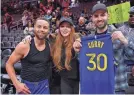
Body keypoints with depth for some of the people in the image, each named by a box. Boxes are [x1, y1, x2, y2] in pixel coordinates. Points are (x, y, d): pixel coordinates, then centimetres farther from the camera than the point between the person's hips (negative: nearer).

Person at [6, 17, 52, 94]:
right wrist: (17, 84, -12)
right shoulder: (24, 46, -11)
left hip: (44, 85, 2)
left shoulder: (50, 46, -3)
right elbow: (9, 64, -5)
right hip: (27, 85, -2)